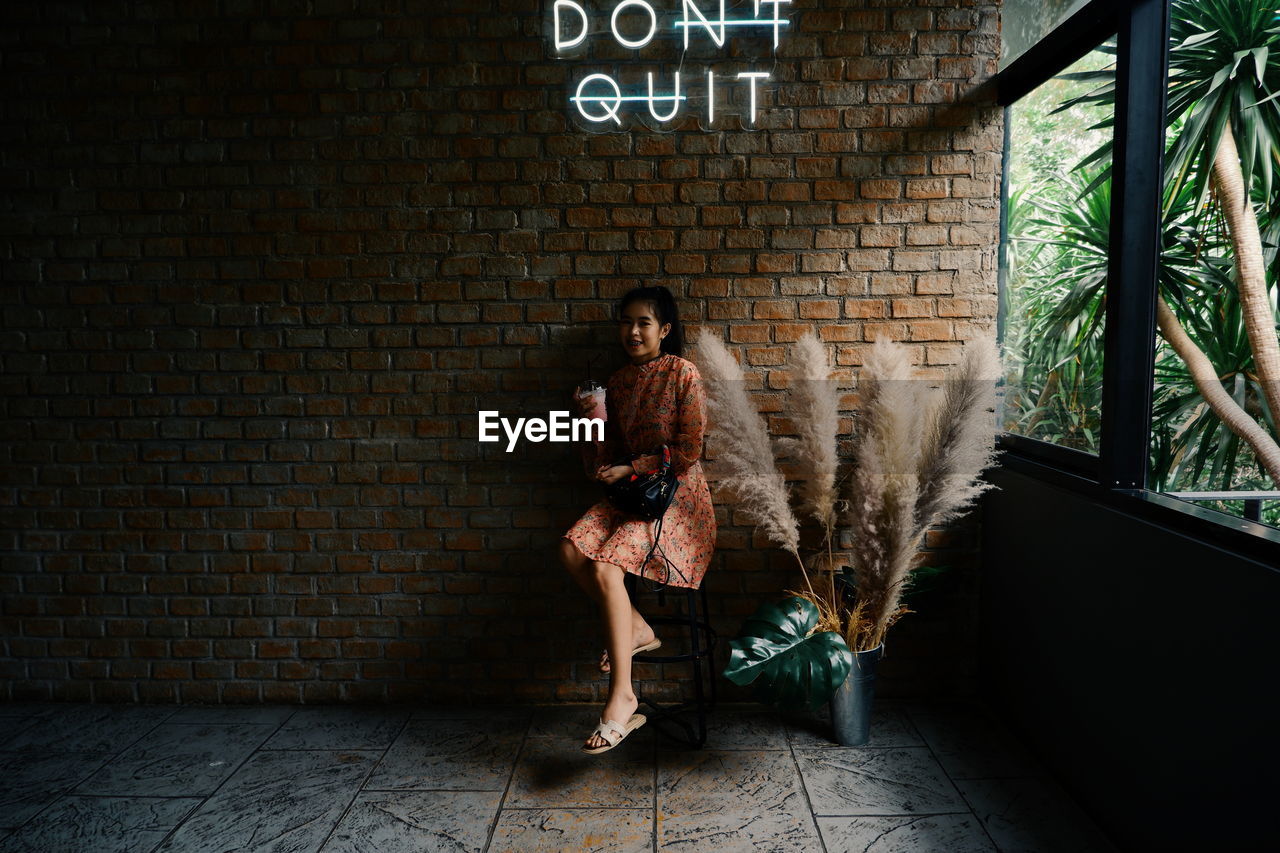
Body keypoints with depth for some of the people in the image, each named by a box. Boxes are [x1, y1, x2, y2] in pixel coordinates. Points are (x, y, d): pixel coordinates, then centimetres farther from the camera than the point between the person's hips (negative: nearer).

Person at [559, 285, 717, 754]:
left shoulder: (683, 373, -8)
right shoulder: (617, 381, 10)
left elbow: (688, 453, -12)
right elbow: (599, 465, 8)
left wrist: (631, 468, -12)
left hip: (677, 495, -6)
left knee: (606, 566, -26)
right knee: (572, 549, -19)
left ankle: (621, 697, -18)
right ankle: (636, 629, 0)